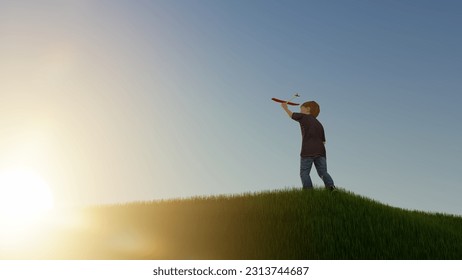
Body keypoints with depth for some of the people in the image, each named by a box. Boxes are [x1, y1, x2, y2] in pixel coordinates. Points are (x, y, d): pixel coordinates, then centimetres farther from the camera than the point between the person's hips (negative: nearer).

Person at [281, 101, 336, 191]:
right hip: (320, 151, 5)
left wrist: (285, 107, 43)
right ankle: (331, 186, -17)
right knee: (323, 172, 5)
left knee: (304, 173, -3)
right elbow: (323, 141, 20)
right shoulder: (319, 124, 25)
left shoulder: (303, 117, 9)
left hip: (307, 151, -5)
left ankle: (308, 190, -19)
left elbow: (291, 115, 25)